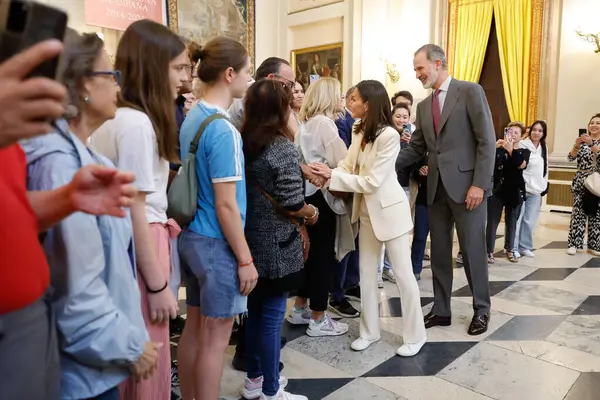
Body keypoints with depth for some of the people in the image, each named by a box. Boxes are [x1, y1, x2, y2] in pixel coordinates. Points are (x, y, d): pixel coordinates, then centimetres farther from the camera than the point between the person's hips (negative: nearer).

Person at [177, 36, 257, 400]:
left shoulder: (193, 118, 9)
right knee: (215, 337, 5)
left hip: (193, 235, 9)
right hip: (217, 242, -9)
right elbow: (226, 204, -21)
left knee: (195, 327, 18)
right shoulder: (222, 129, -19)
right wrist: (245, 258, -14)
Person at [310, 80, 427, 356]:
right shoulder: (359, 132, 5)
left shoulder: (389, 135, -21)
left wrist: (332, 176, -22)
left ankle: (415, 335, 17)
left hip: (389, 208, -8)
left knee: (402, 273, 2)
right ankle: (370, 331, 27)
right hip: (367, 210, 8)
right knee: (366, 271, 13)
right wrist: (326, 173, -19)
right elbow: (348, 166, 0)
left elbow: (371, 181, -23)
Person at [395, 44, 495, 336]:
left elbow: (487, 141, -9)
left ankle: (481, 309, 23)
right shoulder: (423, 106, 14)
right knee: (439, 252, 10)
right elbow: (415, 149, 11)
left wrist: (479, 184, -15)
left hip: (466, 185, -6)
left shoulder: (470, 92, -4)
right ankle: (441, 310, 23)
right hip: (436, 188, 6)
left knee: (473, 250, 4)